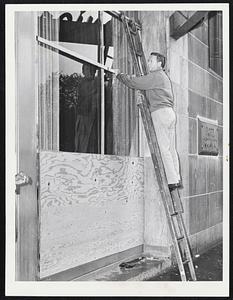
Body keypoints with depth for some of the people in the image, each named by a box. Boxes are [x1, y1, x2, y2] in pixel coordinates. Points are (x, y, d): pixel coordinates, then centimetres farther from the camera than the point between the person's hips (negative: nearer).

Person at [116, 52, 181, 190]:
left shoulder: (156, 76, -5)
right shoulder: (164, 77, 25)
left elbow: (134, 82, -9)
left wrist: (120, 74, 4)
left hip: (161, 112, -10)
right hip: (170, 112, 10)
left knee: (163, 148, -11)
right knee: (171, 148, 7)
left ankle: (172, 180, -13)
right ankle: (177, 179, 7)